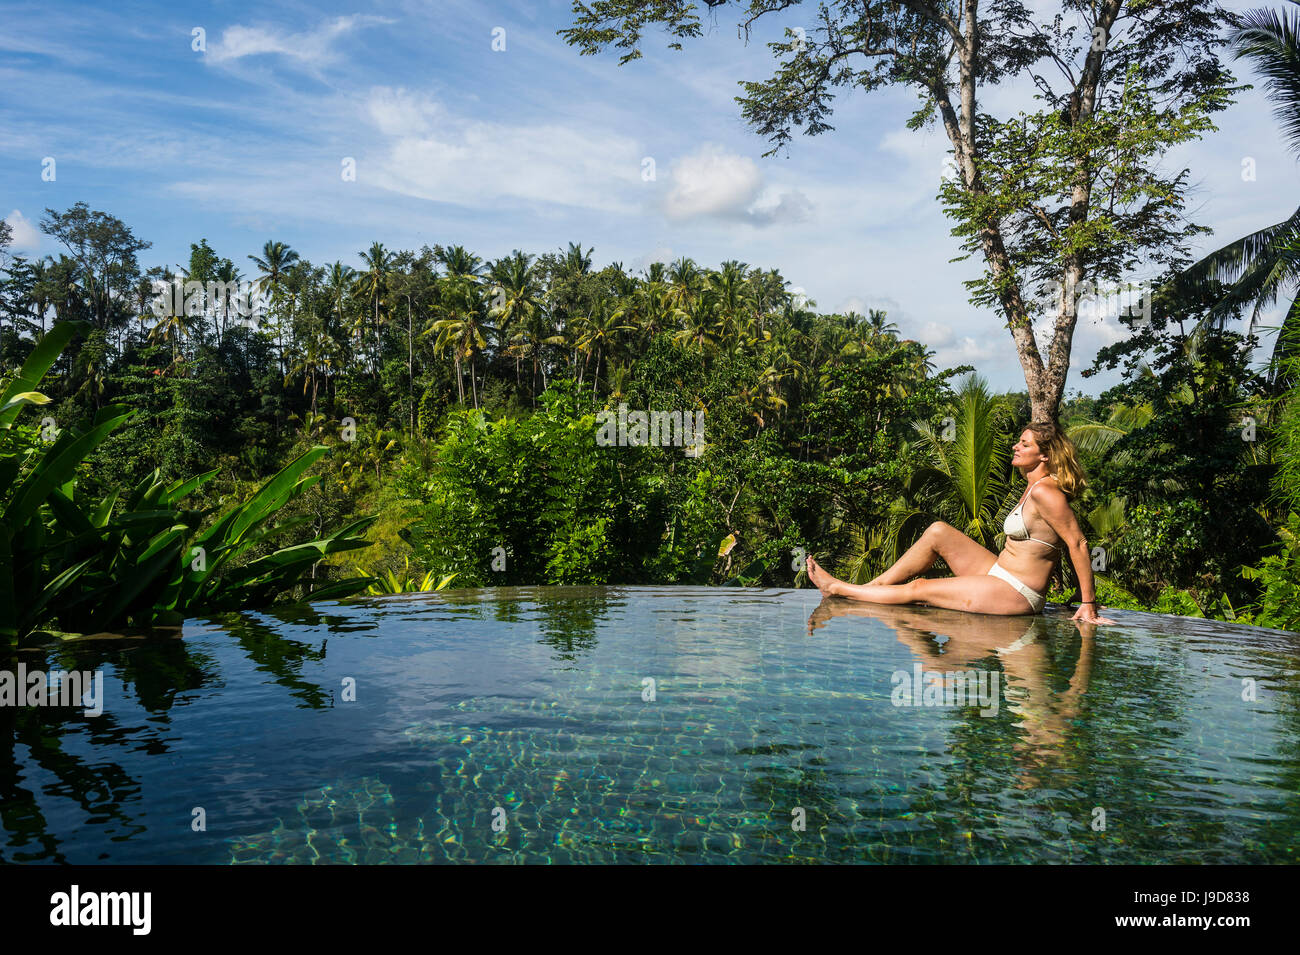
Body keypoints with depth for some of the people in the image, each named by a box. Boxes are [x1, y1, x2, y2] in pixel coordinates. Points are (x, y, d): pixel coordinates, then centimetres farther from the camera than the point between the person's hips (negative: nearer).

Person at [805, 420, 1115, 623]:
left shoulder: (1045, 493, -19)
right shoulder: (1033, 488, 12)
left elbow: (1078, 544, -20)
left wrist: (1089, 604, -18)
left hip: (1015, 595, -9)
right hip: (1001, 576, 9)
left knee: (917, 589, -4)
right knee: (938, 531, 4)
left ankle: (838, 590, 9)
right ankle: (874, 585, 8)